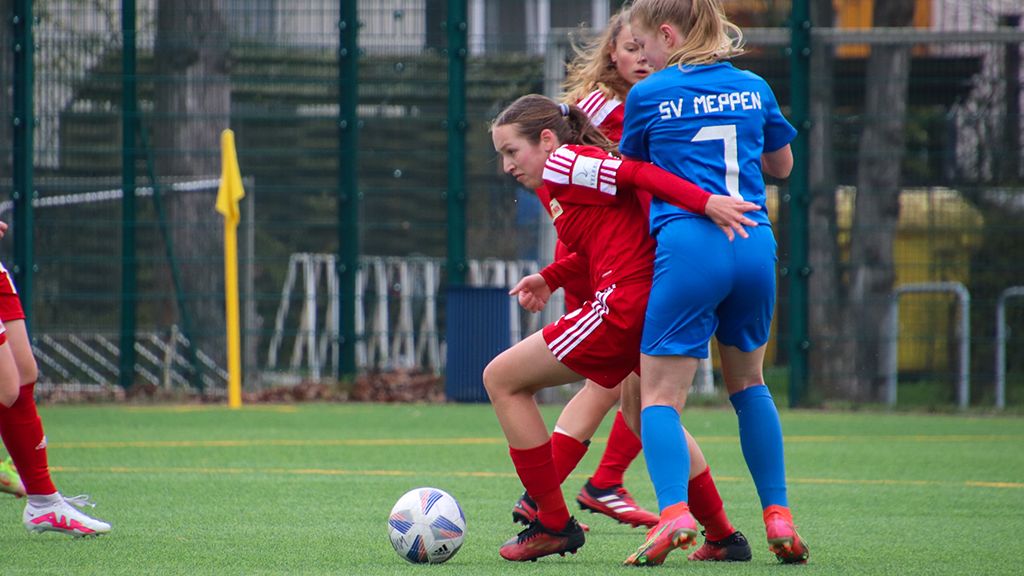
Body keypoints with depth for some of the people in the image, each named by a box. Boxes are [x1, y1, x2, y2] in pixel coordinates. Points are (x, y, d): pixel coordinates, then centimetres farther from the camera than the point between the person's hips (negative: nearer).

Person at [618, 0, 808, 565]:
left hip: (689, 247, -5)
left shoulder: (648, 95, 2)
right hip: (756, 244, 5)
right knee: (747, 380, 23)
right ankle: (778, 517, 17)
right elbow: (781, 164, 27)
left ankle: (674, 512, -26)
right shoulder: (753, 89, 14)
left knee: (660, 394, -4)